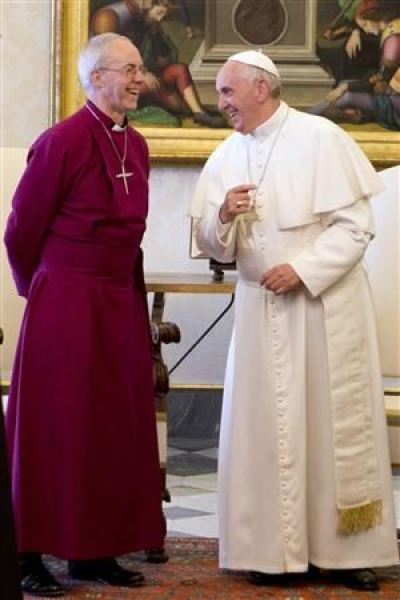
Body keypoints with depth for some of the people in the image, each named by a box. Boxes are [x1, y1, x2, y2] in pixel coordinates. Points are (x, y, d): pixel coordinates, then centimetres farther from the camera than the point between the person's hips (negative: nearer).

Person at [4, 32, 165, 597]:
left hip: (121, 304, 7)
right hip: (66, 306, -7)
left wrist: (130, 295, 17)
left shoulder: (135, 146, 9)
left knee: (114, 427, 9)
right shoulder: (63, 141, -13)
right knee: (54, 428, 0)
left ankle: (94, 551, 19)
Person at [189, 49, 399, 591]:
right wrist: (223, 216, -14)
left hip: (327, 307, -4)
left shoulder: (321, 138, -8)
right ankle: (277, 549, 9)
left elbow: (356, 224, -10)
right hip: (260, 309, 4)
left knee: (335, 423, 1)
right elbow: (209, 244, 7)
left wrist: (302, 270, -19)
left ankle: (347, 549, 10)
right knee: (266, 427, 2)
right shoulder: (227, 156, 7)